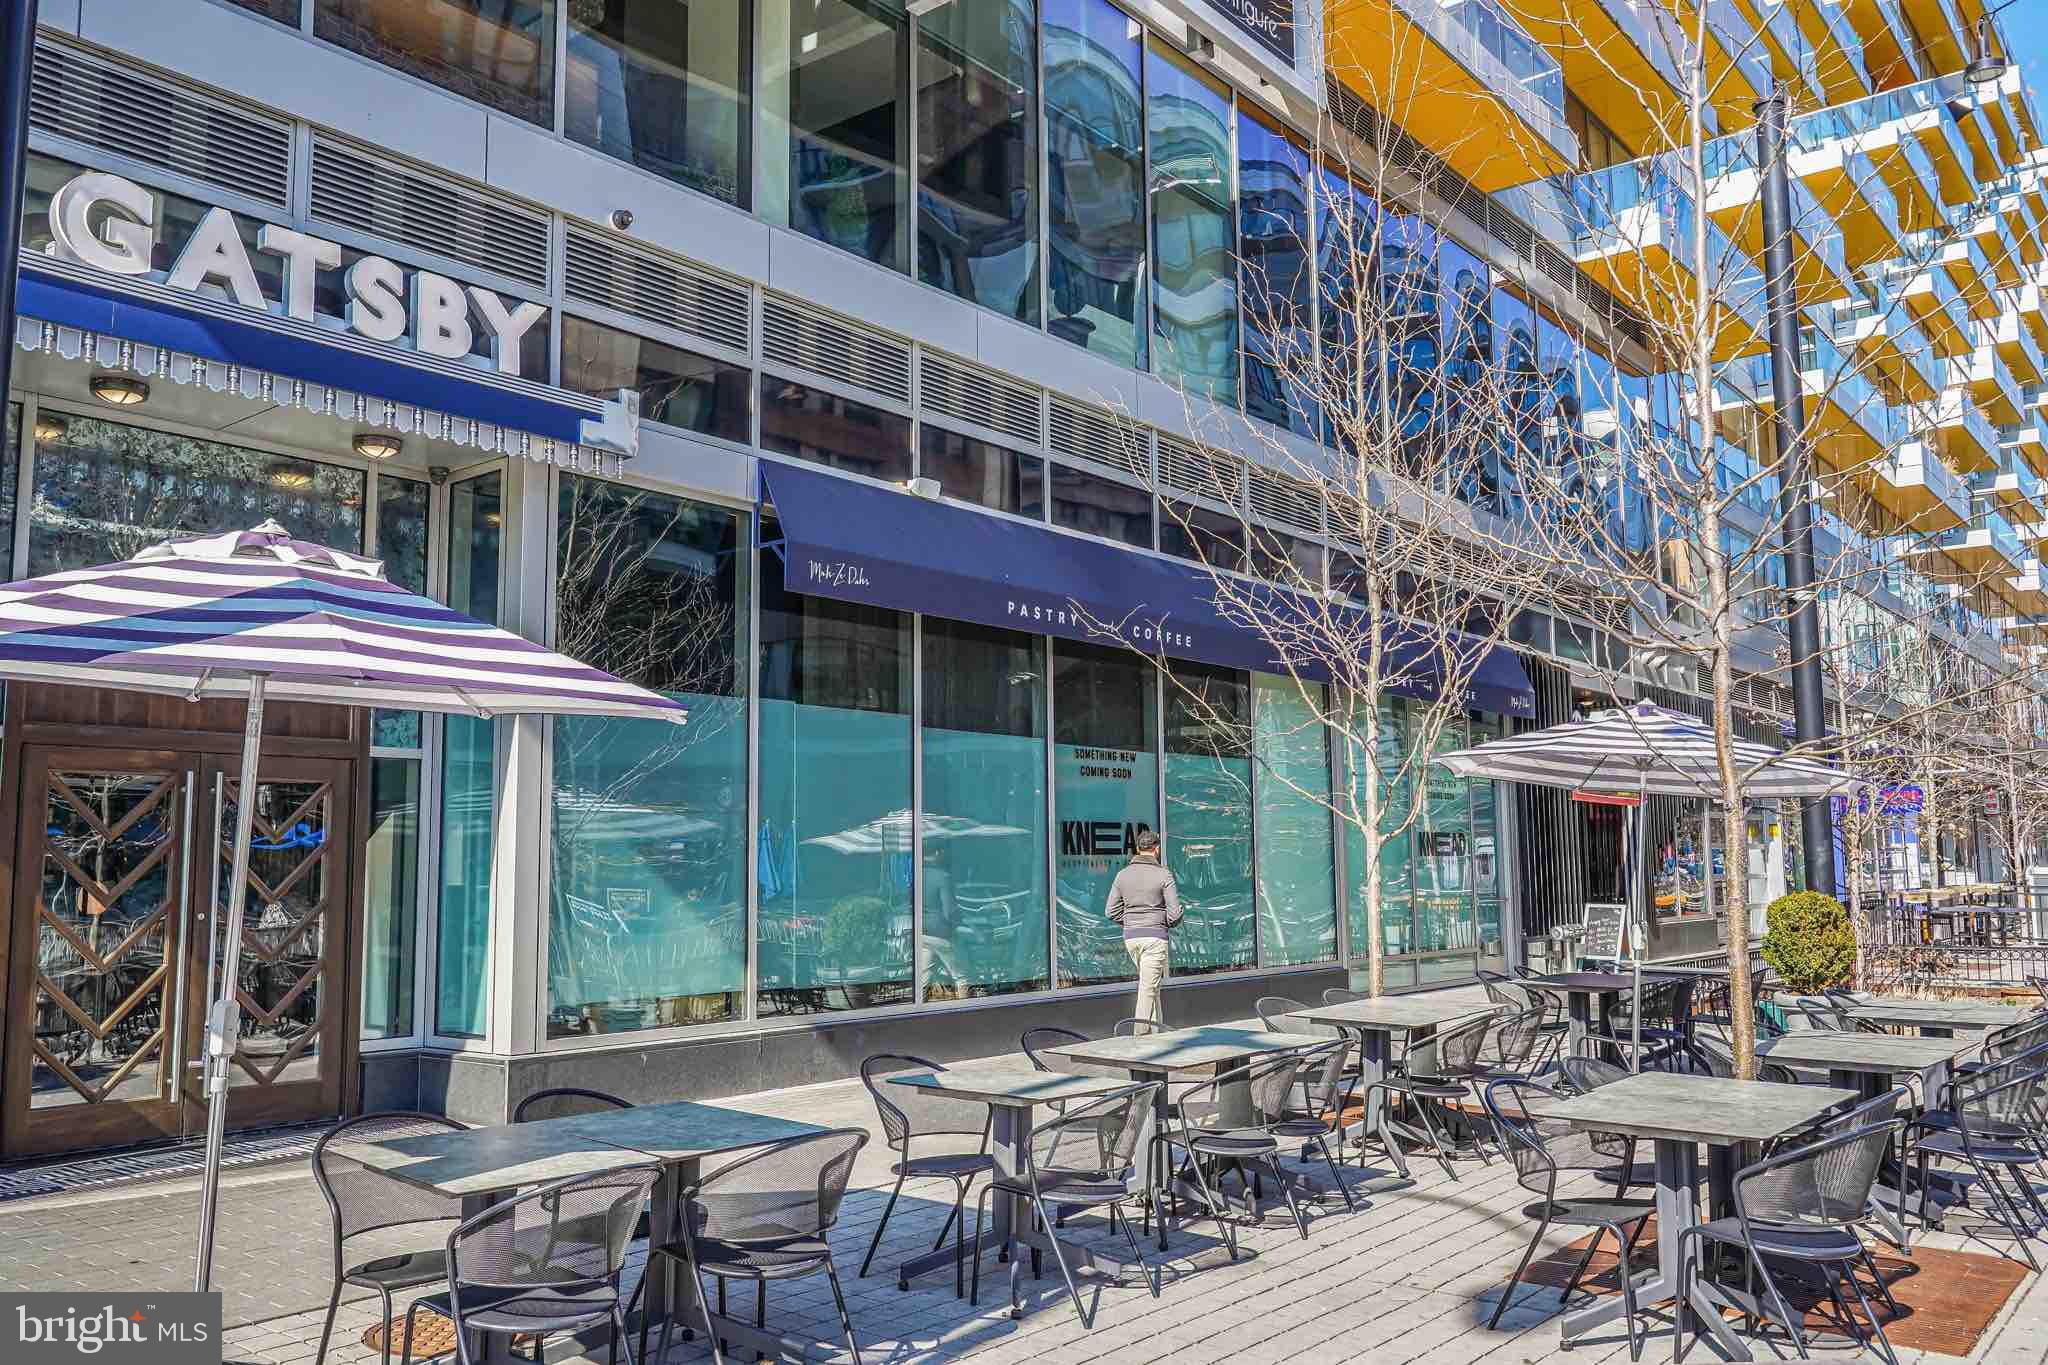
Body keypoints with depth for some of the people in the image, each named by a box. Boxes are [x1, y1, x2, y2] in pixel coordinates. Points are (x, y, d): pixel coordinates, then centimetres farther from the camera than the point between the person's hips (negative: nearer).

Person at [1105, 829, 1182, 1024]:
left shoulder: (1123, 874, 5)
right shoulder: (1163, 875, -8)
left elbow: (1112, 911, 6)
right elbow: (1175, 912, -11)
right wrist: (1167, 925, 9)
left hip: (1130, 937, 5)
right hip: (1155, 937, -5)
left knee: (1152, 985, 20)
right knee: (1148, 988, -2)